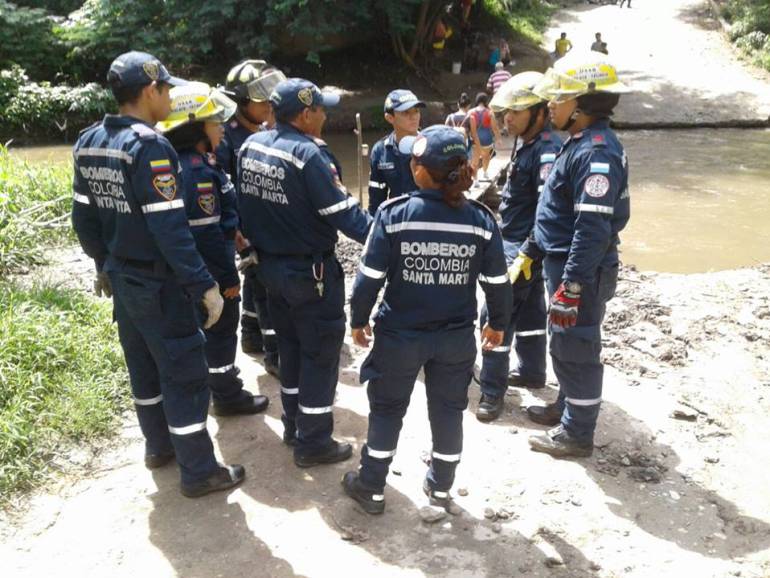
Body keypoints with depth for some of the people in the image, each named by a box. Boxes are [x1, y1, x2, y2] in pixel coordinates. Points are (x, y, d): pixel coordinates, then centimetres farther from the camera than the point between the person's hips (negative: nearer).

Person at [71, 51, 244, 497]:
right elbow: (169, 229, -27)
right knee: (184, 373, 2)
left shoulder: (89, 142, 5)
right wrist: (205, 285, -23)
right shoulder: (149, 146, -22)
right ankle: (199, 471, 12)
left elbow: (84, 218, 11)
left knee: (143, 364, 21)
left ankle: (159, 445, 38)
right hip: (158, 284, -9)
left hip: (122, 277, 9)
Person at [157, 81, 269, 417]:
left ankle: (216, 373, 39)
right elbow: (207, 232, -25)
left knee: (205, 326, 22)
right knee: (222, 329, 3)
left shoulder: (183, 162, 7)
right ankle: (227, 395, 16)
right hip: (209, 270, -10)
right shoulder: (198, 171, -24)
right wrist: (228, 277, -20)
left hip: (195, 268, 10)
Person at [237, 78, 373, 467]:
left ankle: (294, 425, 34)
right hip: (309, 272, -8)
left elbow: (244, 202, 8)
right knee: (320, 353, 5)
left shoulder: (250, 145, 1)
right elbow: (342, 213, -23)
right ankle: (313, 443, 14)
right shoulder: (308, 154, -22)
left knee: (290, 345, 21)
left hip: (269, 265, 8)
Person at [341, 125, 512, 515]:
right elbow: (497, 282, -2)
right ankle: (441, 486, 35)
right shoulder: (481, 219, -9)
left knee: (387, 409, 16)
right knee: (448, 409, 19)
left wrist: (358, 319, 4)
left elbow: (370, 276, -12)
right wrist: (498, 323, 15)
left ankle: (371, 488, 28)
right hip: (457, 337, 2)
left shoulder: (395, 214, -16)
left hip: (400, 334, -2)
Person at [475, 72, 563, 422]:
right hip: (515, 242, 10)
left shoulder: (547, 150, -22)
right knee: (529, 310, 20)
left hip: (524, 248, -10)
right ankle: (532, 372, 35)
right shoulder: (528, 144, 9)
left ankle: (492, 392, 2)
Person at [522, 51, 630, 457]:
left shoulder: (597, 153, -23)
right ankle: (567, 407, 40)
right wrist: (531, 250, 21)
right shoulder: (578, 143, 10)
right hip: (563, 264, 10)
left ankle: (577, 435, 18)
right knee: (563, 344, 22)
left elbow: (594, 229, -27)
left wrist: (570, 287, -27)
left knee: (576, 349, 3)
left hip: (581, 273, -10)